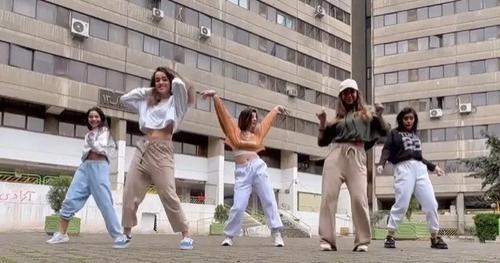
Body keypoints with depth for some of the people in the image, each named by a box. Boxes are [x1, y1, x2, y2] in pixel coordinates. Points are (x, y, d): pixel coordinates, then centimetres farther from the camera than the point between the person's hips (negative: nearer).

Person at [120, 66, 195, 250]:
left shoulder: (175, 101, 7)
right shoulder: (147, 102, 22)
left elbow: (179, 85, -12)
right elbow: (124, 99, 26)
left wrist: (174, 76, 11)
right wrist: (147, 90, 21)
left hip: (161, 151, -6)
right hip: (142, 149, 6)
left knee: (169, 195, -12)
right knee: (130, 193, 2)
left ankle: (186, 235, -4)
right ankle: (126, 232, 13)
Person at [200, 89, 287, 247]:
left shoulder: (256, 133, 20)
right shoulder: (234, 131, 10)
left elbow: (267, 118, 36)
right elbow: (224, 114, 5)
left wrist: (277, 108, 50)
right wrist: (215, 96, -2)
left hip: (258, 168, 3)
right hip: (242, 172, -3)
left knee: (269, 202, -3)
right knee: (238, 206, -8)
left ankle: (277, 234, -2)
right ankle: (229, 236, 7)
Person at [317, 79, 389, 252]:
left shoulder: (366, 115, 21)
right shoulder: (337, 118, 22)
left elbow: (384, 132, 12)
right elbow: (322, 142, 19)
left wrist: (379, 115, 0)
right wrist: (322, 122, 7)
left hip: (356, 157, -2)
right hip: (335, 155, 2)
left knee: (359, 198, -14)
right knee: (328, 196, -10)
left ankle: (362, 241, -6)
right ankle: (327, 240, -9)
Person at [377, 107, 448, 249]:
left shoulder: (415, 135, 27)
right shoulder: (394, 133, 13)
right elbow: (387, 150, 1)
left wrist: (433, 167, 31)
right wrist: (381, 164, -17)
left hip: (420, 168, 5)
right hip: (404, 168, -5)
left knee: (431, 203, -3)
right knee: (401, 203, -15)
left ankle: (435, 237, 6)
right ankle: (390, 236, -8)